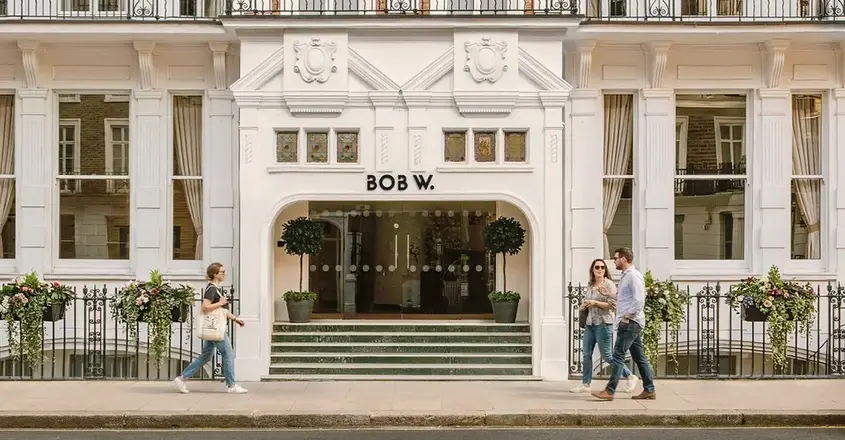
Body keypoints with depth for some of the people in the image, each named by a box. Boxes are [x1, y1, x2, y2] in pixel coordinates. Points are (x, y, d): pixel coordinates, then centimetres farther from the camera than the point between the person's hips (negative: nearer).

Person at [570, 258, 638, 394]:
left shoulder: (609, 284, -7)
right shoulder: (590, 285, 12)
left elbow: (613, 305, -14)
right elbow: (585, 303, 25)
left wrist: (595, 302, -18)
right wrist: (584, 305, 3)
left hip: (603, 323, -7)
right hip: (590, 323, 7)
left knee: (606, 355, -1)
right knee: (586, 354, 4)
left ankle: (630, 377, 15)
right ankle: (585, 384, 11)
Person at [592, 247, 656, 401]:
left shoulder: (633, 276, -13)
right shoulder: (625, 276, 18)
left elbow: (639, 300, -21)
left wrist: (627, 316, -18)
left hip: (630, 323, -10)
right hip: (629, 323, 10)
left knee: (618, 355, -10)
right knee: (639, 357, 11)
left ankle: (610, 391, -10)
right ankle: (649, 390, 14)